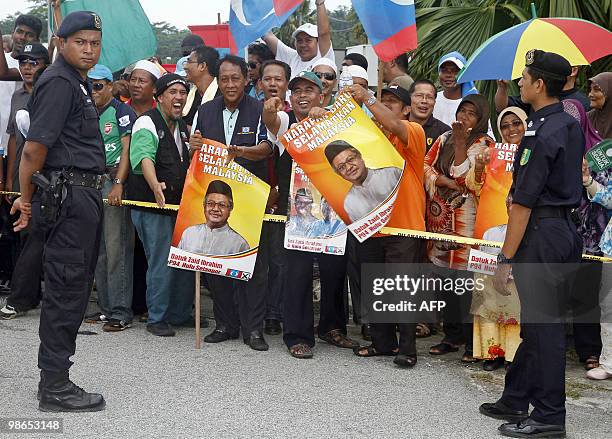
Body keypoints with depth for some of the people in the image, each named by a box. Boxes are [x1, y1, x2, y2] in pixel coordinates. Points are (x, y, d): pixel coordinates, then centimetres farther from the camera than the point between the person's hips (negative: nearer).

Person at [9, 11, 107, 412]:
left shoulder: (79, 83, 19)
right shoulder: (59, 81, -12)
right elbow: (35, 148, -16)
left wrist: (30, 198, 18)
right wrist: (28, 198, -5)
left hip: (85, 196, 10)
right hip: (69, 196, -10)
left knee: (74, 289, 13)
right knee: (66, 290, -6)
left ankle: (55, 378, 21)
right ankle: (55, 387, 0)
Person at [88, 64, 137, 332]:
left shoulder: (121, 111, -2)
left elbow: (127, 150, -9)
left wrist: (118, 184, -17)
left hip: (114, 182, -7)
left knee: (116, 248, -9)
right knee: (98, 249, 8)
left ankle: (121, 312, -8)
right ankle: (105, 307, 15)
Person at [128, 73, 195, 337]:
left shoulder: (182, 127, 17)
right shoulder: (147, 123, -8)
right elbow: (145, 158, -26)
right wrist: (155, 185, -43)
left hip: (180, 205, 8)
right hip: (152, 206, -8)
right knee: (162, 263, -8)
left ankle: (180, 314, 22)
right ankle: (157, 318, 4)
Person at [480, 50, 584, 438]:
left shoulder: (541, 134, -18)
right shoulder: (572, 126, 10)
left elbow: (523, 202, -20)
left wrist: (505, 259, -17)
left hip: (541, 232, -10)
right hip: (566, 228, 10)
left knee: (543, 324, -3)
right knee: (537, 321, 16)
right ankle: (515, 401, 27)